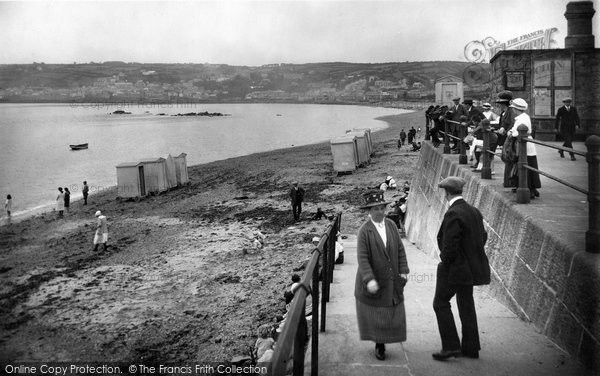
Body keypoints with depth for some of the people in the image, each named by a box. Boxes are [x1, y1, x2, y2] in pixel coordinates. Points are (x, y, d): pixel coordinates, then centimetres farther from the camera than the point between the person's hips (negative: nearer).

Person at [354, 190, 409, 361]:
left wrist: (403, 270, -2)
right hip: (373, 281, -4)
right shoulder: (364, 230, -14)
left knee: (391, 313, 9)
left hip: (392, 280, 5)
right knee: (375, 315, 5)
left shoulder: (391, 225, 1)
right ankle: (379, 344, 21)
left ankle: (382, 343, 25)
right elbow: (362, 257, -18)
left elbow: (400, 249, 5)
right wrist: (369, 279, -26)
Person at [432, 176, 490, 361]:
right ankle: (470, 347, 23)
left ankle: (451, 346, 3)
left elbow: (450, 245, -24)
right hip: (471, 267, 9)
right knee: (466, 305, 16)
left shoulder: (453, 214, -21)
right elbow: (483, 236, 14)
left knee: (441, 303, 4)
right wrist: (472, 256, 15)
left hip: (455, 268, -9)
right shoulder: (474, 211, 6)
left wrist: (444, 261, -8)